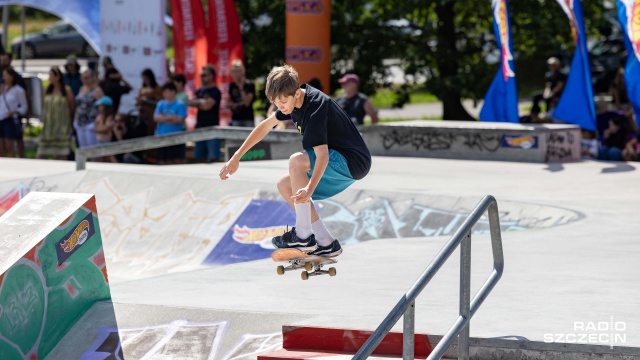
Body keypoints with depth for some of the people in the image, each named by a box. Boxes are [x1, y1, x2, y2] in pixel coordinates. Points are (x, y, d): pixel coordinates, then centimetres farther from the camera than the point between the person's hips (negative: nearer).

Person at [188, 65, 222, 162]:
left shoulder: (215, 92, -6)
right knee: (199, 157, 9)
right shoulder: (200, 91, 15)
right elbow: (191, 102, 7)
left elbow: (207, 106, -16)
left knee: (214, 157, -11)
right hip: (200, 127, 7)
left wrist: (197, 103, 1)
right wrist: (202, 103, -8)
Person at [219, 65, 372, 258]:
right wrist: (236, 157, 15)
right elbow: (266, 125, 16)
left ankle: (303, 236, -25)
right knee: (285, 186, 5)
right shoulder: (294, 98, 2)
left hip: (354, 162, -10)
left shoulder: (315, 107, -26)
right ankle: (326, 243, 4)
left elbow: (322, 154, -36)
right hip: (340, 165, 10)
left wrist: (310, 189, -49)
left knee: (296, 161, -29)